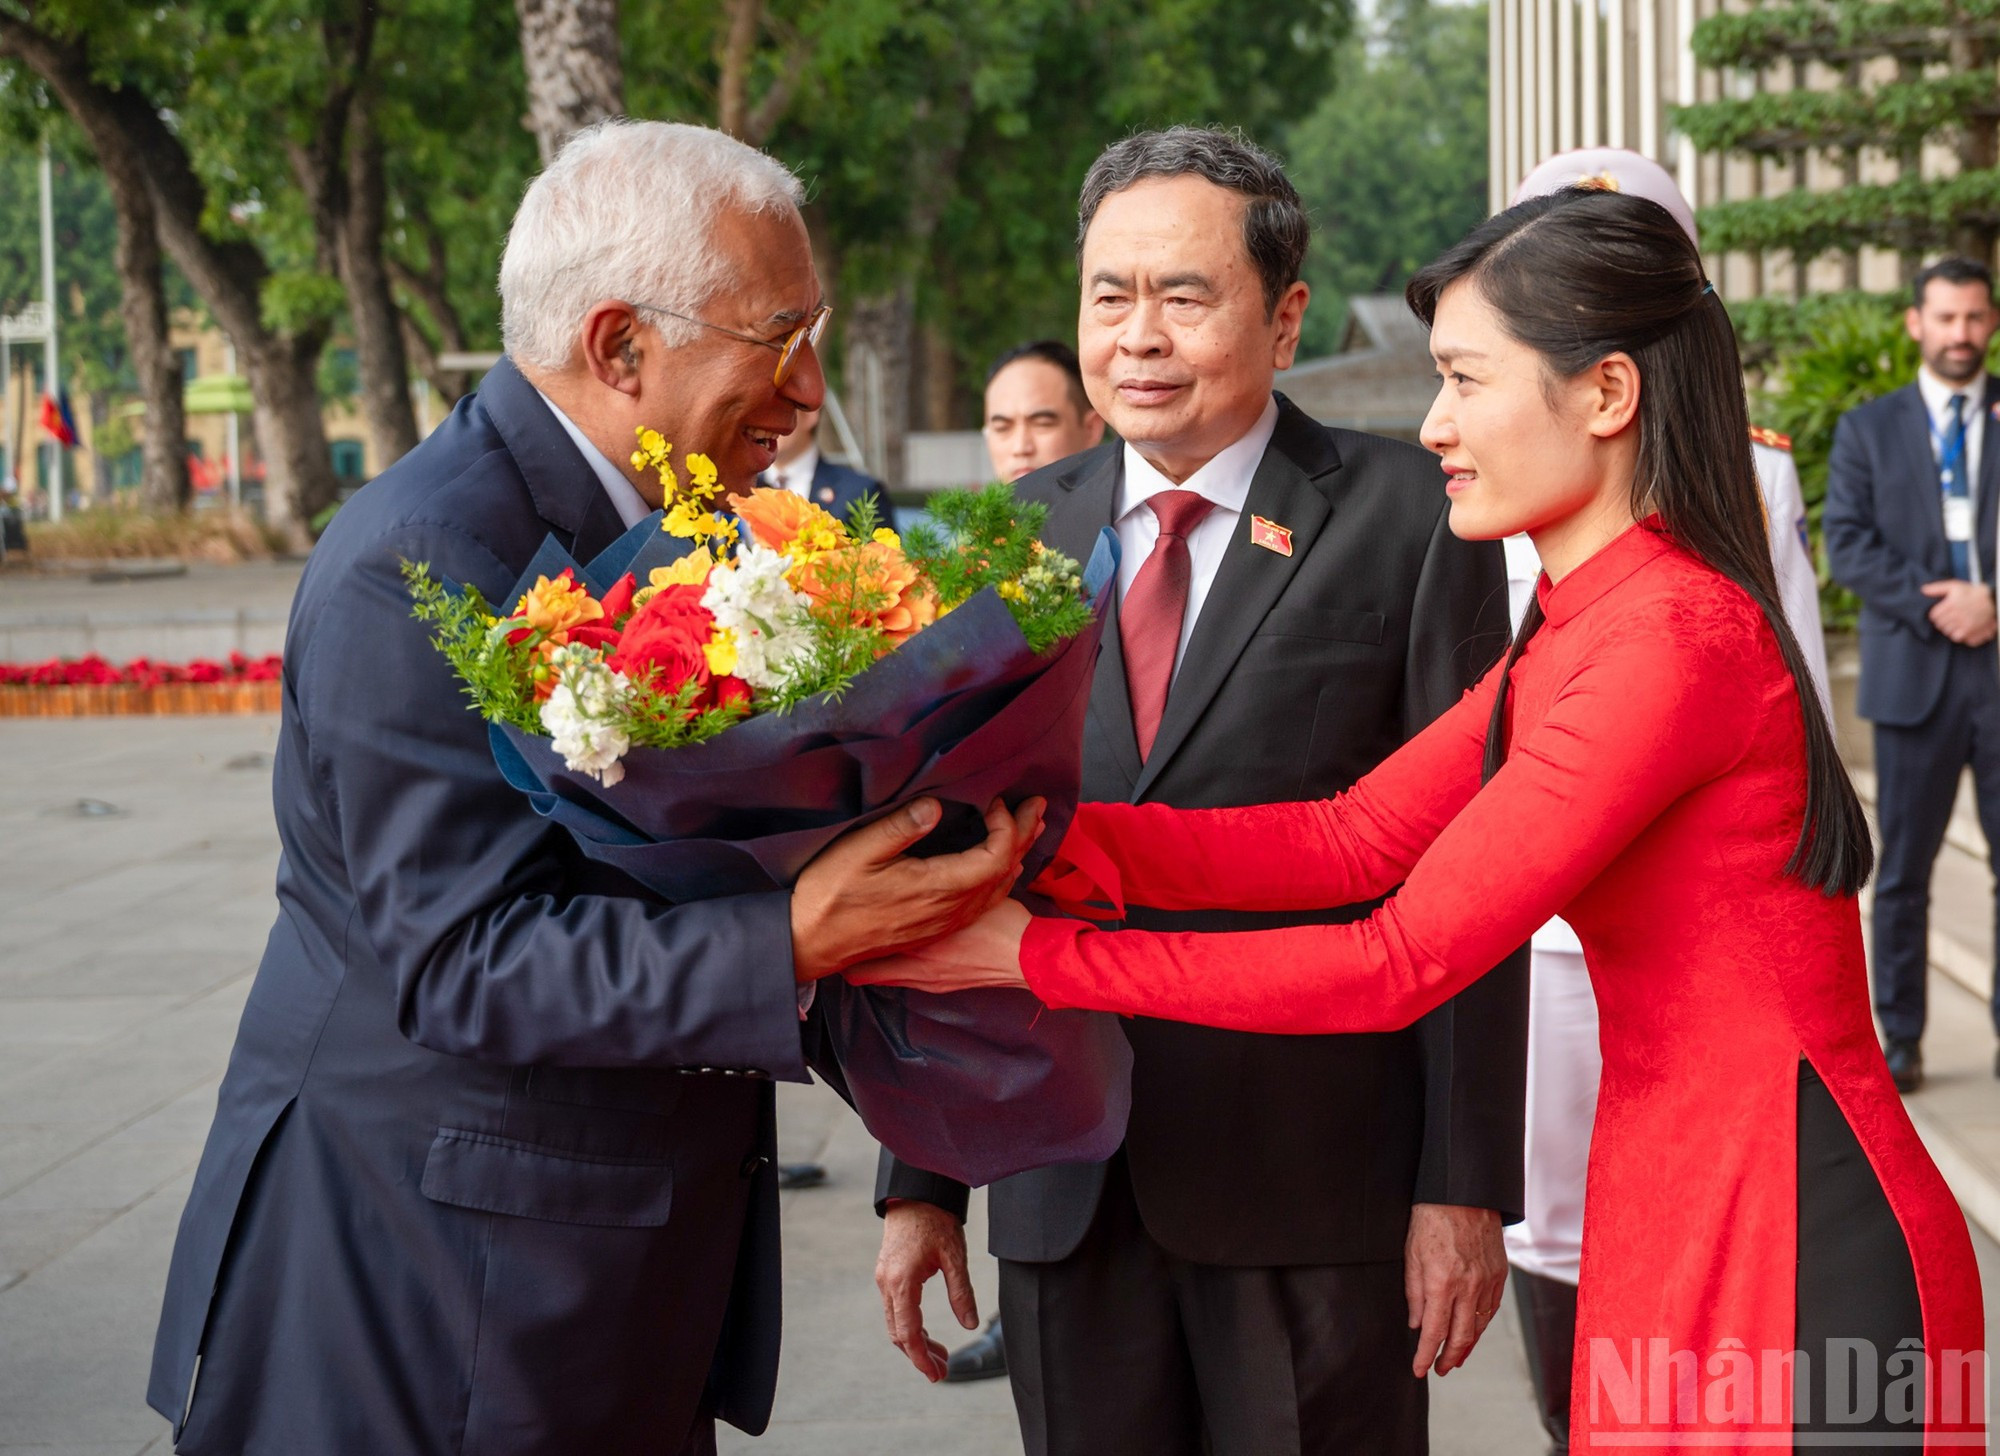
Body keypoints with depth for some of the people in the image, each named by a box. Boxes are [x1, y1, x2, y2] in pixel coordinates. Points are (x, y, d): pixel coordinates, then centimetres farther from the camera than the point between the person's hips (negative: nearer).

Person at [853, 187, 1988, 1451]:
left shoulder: (1675, 639, -20)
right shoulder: (1580, 630, 11)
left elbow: (1401, 965, -21)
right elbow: (1355, 838, 2)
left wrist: (1034, 953, -18)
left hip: (1793, 1250, -9)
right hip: (1674, 1214, 9)